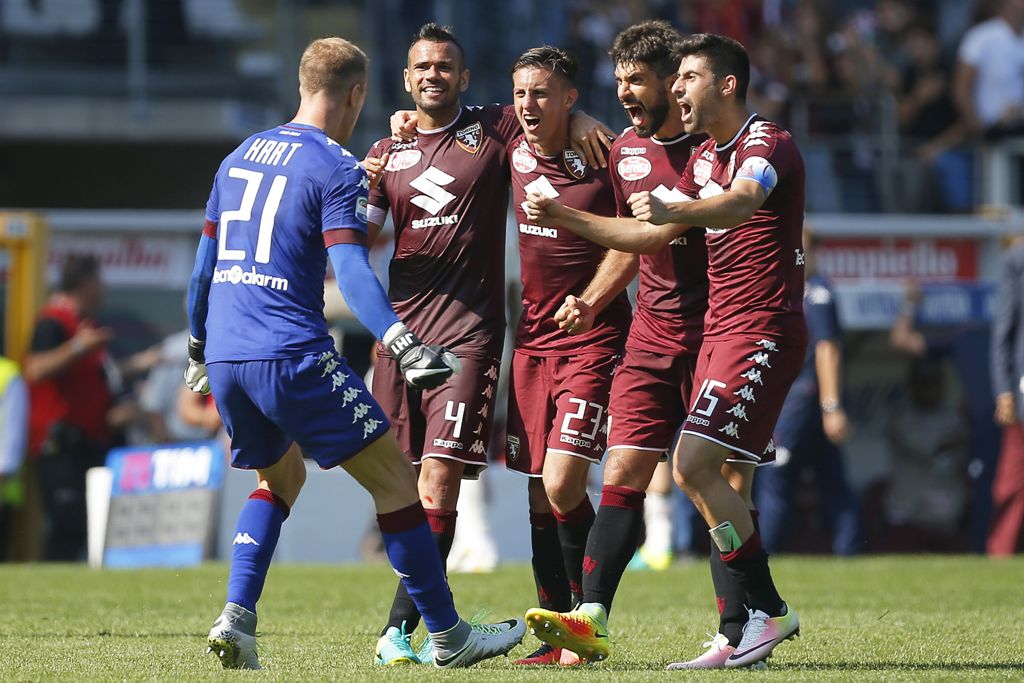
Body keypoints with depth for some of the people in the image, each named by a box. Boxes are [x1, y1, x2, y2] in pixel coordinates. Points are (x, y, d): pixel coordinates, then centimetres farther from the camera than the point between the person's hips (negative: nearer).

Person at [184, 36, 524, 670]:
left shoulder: (238, 158, 17)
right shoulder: (338, 168, -4)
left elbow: (204, 265, 22)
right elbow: (351, 272, -17)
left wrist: (198, 349, 34)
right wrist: (405, 346, -24)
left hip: (225, 357, 7)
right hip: (293, 355, -7)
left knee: (281, 475, 27)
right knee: (394, 476, 1)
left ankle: (236, 619, 10)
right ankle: (448, 636, 2)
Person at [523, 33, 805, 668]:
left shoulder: (767, 143, -12)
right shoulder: (704, 158, 18)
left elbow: (741, 203, -34)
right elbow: (653, 235, 26)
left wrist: (672, 209, -53)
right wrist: (565, 217, 20)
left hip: (762, 330, -9)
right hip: (721, 330, 9)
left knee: (695, 466, -18)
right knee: (723, 481, 5)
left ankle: (769, 610, -11)